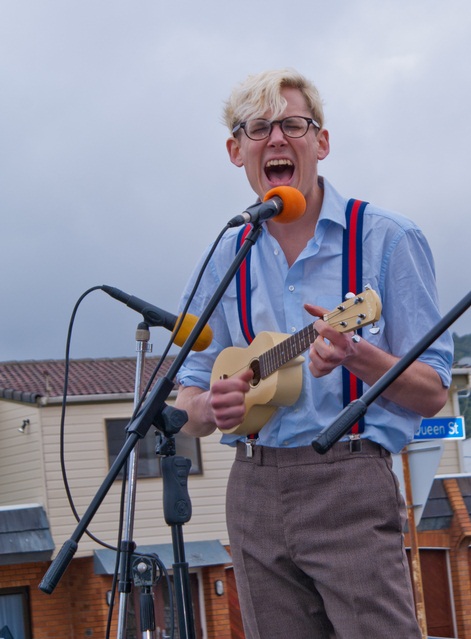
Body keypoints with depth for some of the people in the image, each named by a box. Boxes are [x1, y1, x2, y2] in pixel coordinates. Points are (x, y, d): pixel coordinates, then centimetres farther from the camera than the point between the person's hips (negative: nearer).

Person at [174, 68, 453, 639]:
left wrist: (357, 356, -19)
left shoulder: (386, 239, 1)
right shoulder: (225, 260, 12)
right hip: (254, 489, 4)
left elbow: (432, 394, -1)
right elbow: (188, 409, 15)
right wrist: (213, 408, -9)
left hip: (349, 487, -4)